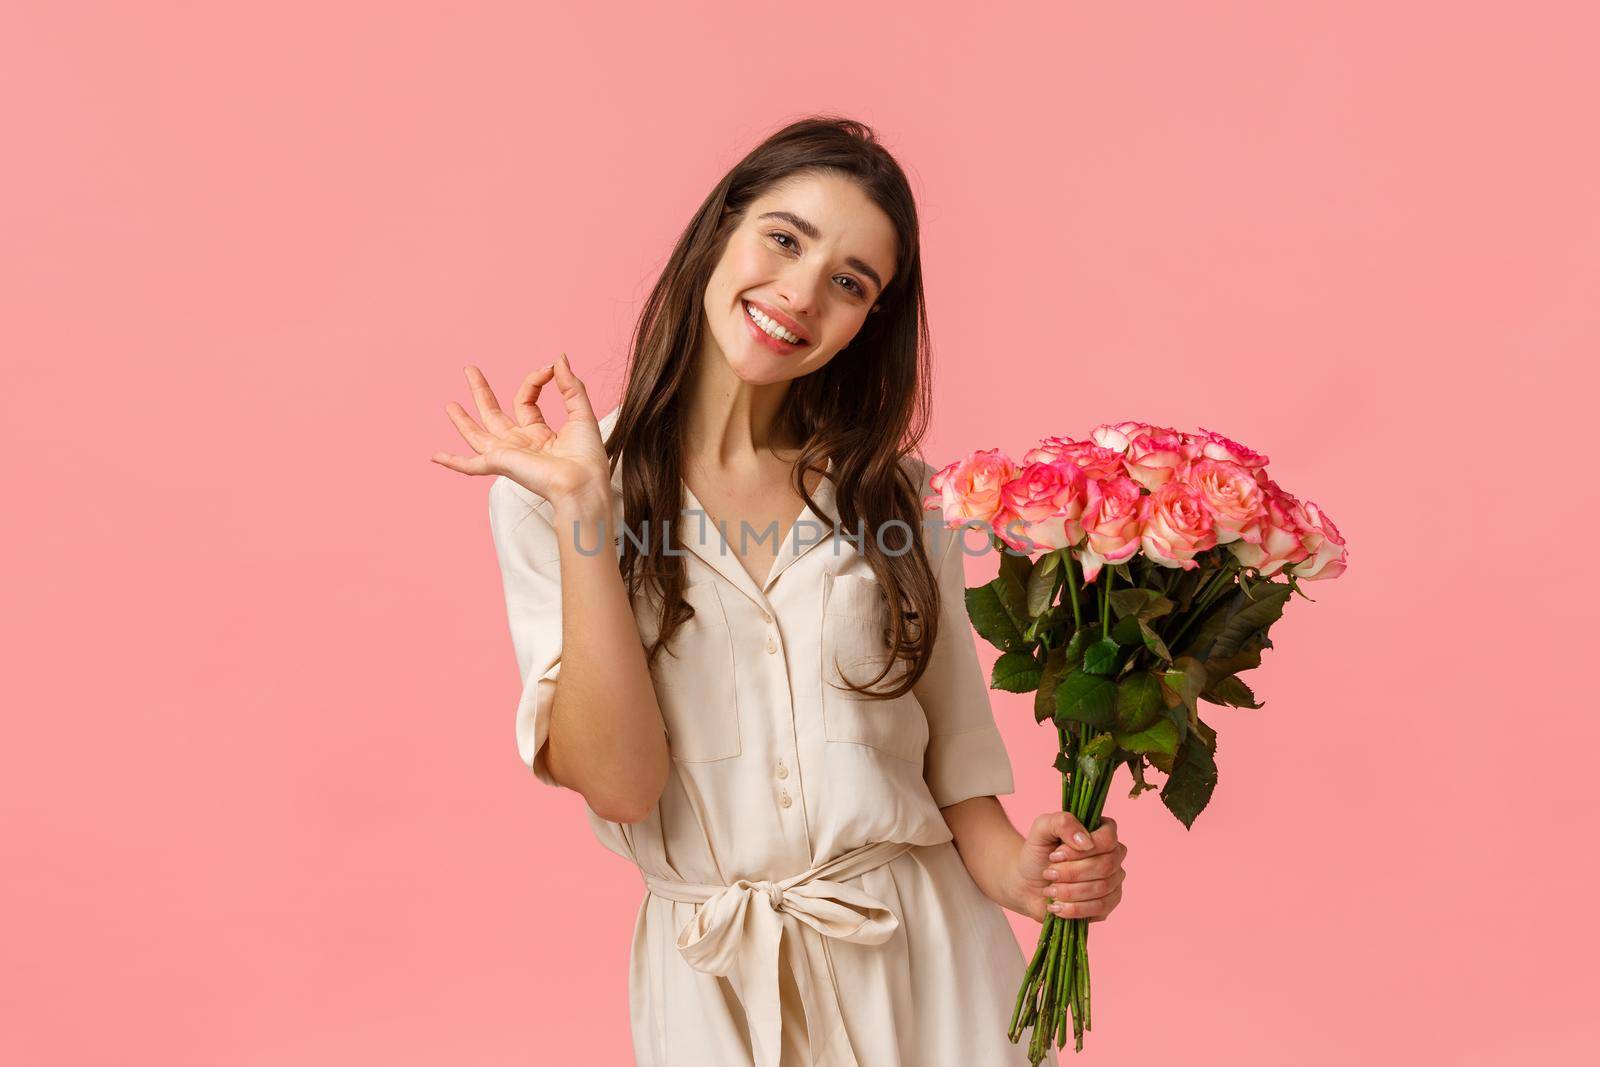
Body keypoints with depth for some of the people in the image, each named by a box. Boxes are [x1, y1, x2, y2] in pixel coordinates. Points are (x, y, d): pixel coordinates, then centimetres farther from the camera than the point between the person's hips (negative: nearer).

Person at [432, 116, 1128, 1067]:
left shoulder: (899, 492, 1)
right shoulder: (543, 496, -7)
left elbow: (953, 745, 3)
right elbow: (618, 782, -16)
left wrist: (1013, 871, -15)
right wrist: (584, 507, -21)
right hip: (712, 982, -1)